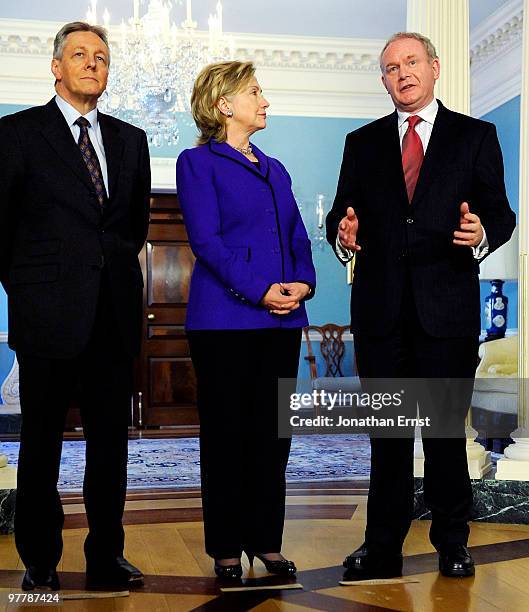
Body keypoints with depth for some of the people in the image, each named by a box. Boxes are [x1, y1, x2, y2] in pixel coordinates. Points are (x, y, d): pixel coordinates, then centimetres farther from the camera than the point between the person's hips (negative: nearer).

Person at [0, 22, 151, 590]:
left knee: (110, 440, 8)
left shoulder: (129, 139, 14)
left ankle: (106, 555, 20)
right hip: (49, 313, -4)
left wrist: (115, 267, 12)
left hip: (114, 314, 4)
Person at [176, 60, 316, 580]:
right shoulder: (198, 163, 1)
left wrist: (304, 282, -4)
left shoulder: (275, 169, 20)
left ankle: (265, 539, 18)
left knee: (272, 431, 8)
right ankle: (226, 547, 12)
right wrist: (258, 290, -17)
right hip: (224, 317, -6)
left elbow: (298, 237, 16)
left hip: (282, 320, 6)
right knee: (226, 432, 1)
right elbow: (206, 240, -10)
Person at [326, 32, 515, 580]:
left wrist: (482, 235, -20)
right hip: (380, 308, 2)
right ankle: (383, 545, 17)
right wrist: (343, 233, -15)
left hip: (447, 307, -2)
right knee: (387, 431, 8)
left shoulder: (475, 137, 7)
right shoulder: (362, 143, 13)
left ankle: (451, 541, 20)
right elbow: (341, 214, 8)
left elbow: (500, 212, 2)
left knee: (446, 427, 5)